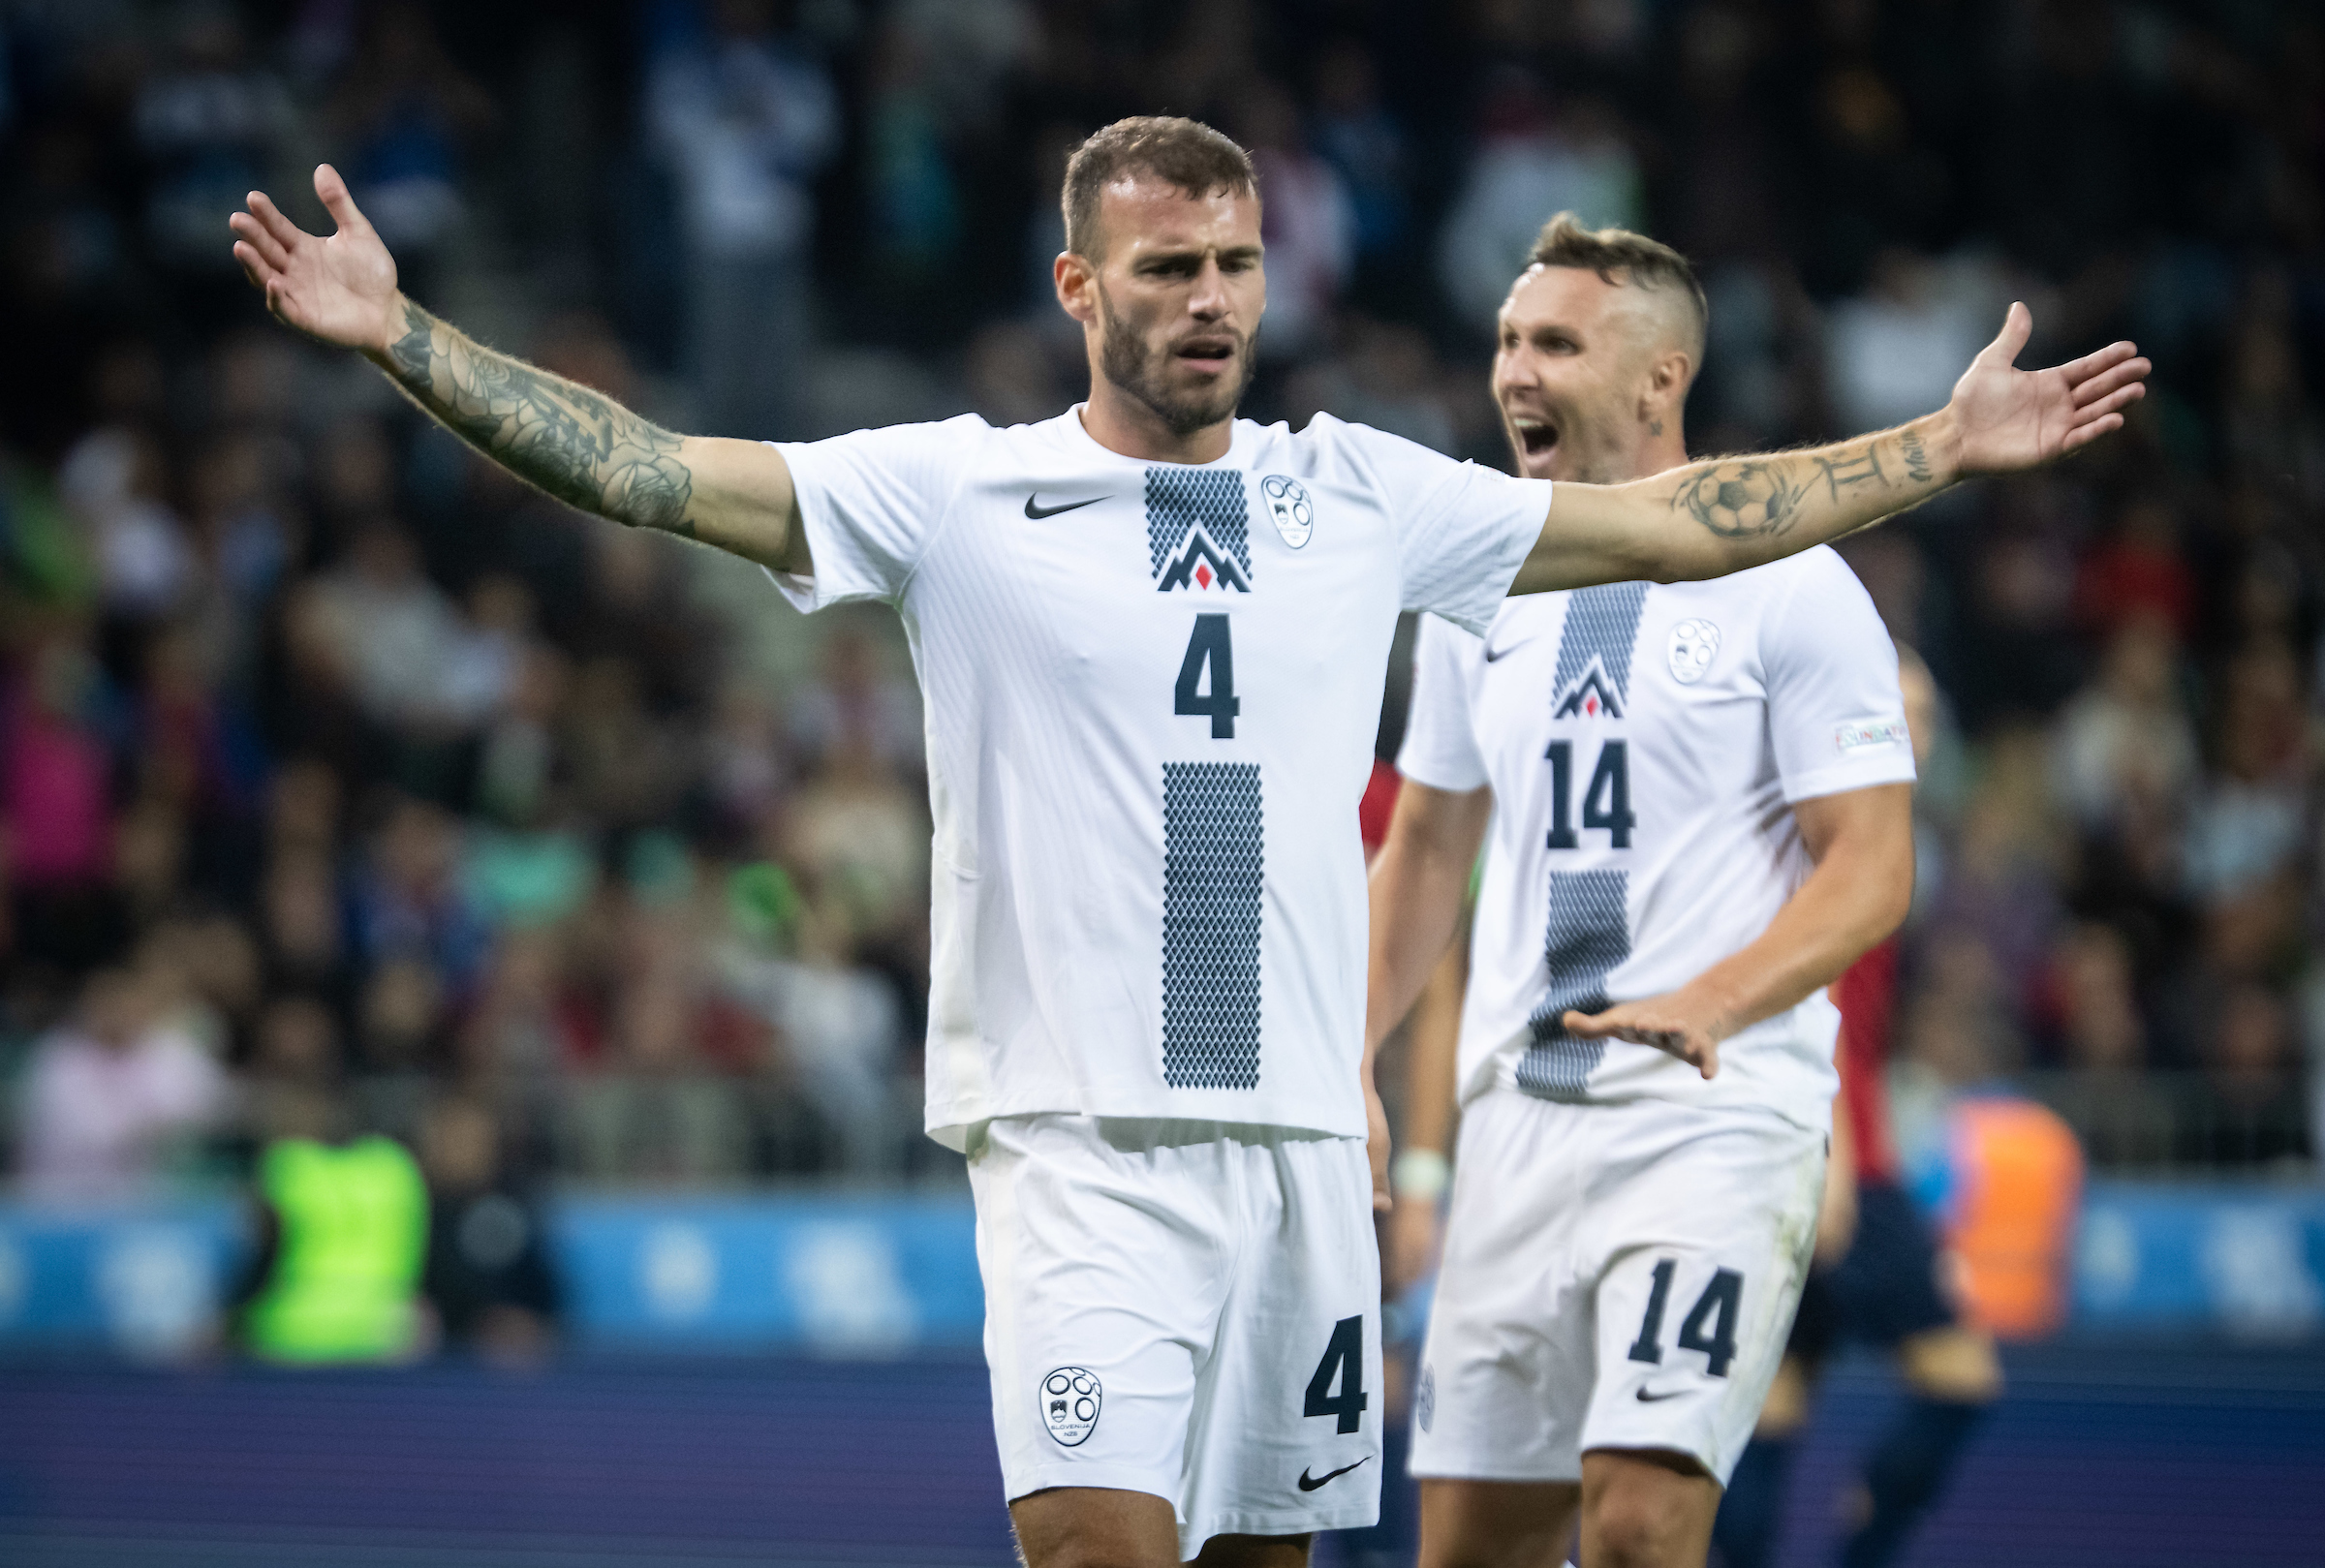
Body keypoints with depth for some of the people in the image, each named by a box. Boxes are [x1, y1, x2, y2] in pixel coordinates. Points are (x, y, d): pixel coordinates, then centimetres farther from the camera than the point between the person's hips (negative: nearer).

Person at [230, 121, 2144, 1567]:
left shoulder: (1361, 494, 11)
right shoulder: (959, 493, 1)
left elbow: (1678, 521, 19)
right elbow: (651, 471, -6)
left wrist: (1952, 442, 19)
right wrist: (402, 336, -15)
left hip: (1305, 1138, 4)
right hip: (1081, 1138, -4)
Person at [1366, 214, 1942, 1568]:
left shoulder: (1789, 586, -5)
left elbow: (1873, 869, -9)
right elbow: (1427, 855, 22)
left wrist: (1707, 1004, -25)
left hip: (1717, 1110, -6)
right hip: (1521, 1110, 6)